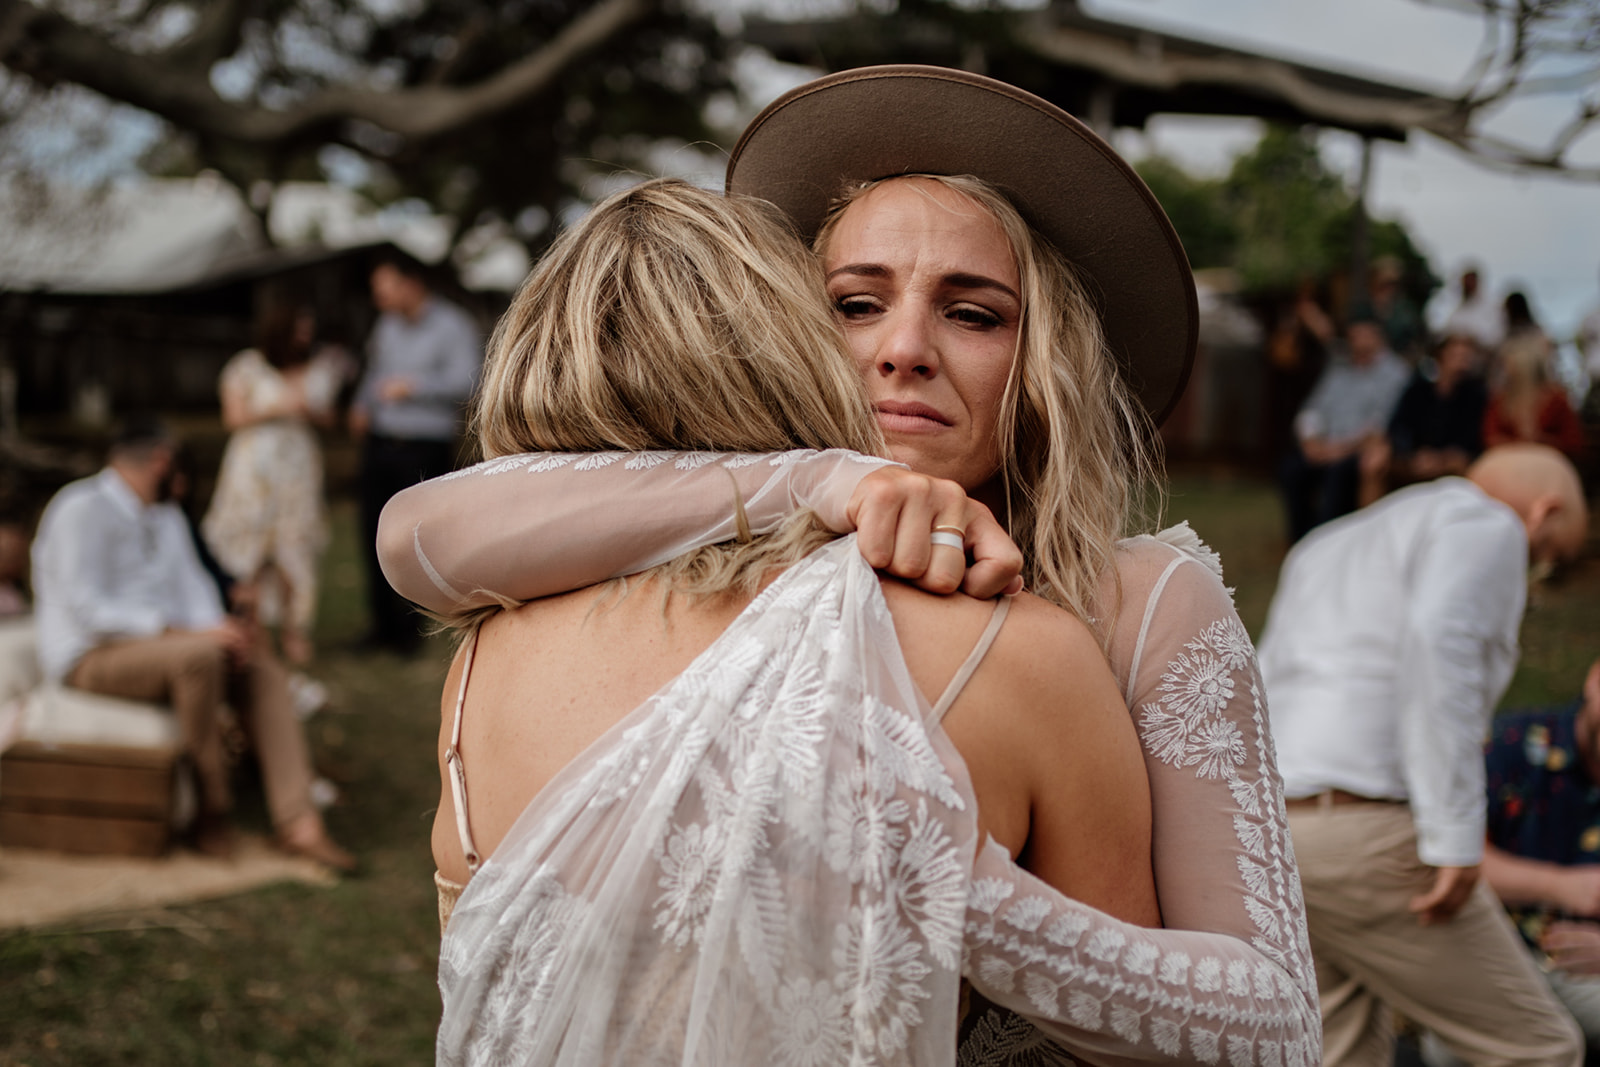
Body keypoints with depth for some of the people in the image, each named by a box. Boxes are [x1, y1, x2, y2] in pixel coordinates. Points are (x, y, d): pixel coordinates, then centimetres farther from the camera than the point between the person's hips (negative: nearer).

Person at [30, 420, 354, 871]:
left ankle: (297, 822, -20)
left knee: (262, 665, -11)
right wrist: (186, 632, -28)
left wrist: (219, 627, -15)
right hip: (90, 658, -9)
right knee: (198, 655, -35)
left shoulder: (167, 517, 17)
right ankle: (213, 807, -18)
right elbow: (87, 610, -22)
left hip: (156, 642, 9)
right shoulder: (83, 509, -13)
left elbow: (192, 583, 9)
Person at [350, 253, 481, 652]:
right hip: (380, 441, 6)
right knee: (377, 535, 4)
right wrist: (361, 405, 10)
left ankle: (408, 628, 5)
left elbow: (465, 380, -17)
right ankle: (384, 625, 15)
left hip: (424, 449, -6)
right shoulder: (387, 326, 16)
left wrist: (413, 386, -17)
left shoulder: (453, 327, -6)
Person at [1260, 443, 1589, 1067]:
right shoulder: (1486, 524, 3)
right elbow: (1439, 640, -17)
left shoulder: (1331, 543, 28)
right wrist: (1455, 837, -20)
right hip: (1361, 835, -8)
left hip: (1258, 832, 8)